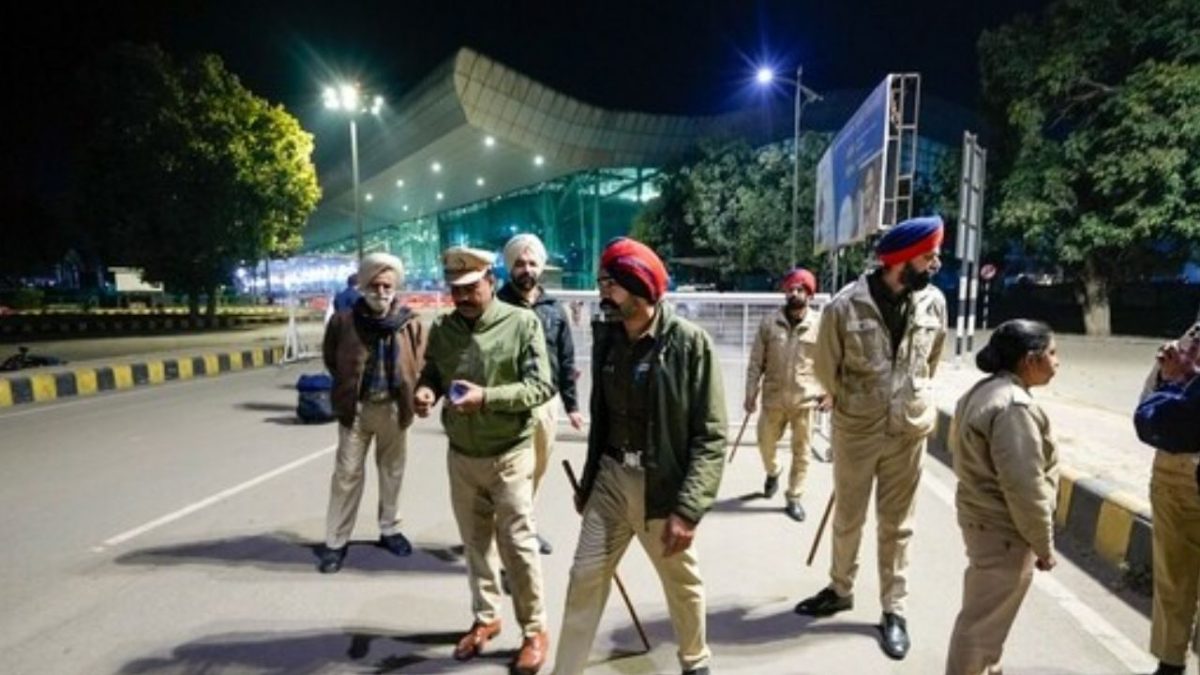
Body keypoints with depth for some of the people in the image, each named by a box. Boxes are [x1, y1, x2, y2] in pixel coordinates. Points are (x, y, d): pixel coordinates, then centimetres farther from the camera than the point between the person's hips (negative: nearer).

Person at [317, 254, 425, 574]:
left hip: (393, 407, 2)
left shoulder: (411, 323, -6)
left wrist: (408, 393, -2)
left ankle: (390, 529, 33)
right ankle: (335, 542, 15)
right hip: (355, 407, -1)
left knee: (392, 471, 15)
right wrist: (349, 386, 5)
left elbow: (419, 364, 5)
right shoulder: (343, 320, -8)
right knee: (347, 473, 3)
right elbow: (331, 359, 7)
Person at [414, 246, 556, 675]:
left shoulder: (522, 323, -12)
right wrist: (425, 390, -14)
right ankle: (485, 618, 36)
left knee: (517, 545, 3)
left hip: (509, 455, -4)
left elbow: (540, 387, -15)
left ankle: (535, 630, 22)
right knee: (475, 542, 17)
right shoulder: (442, 329, 1)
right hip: (461, 455, 4)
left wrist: (487, 397, -27)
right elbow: (431, 374, 10)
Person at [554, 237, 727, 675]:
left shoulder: (689, 343, -16)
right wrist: (588, 481, 16)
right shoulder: (606, 339, 1)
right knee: (586, 578, 7)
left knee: (683, 585, 17)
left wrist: (688, 507, -22)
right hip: (611, 480, 4)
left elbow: (711, 436, -16)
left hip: (663, 488, -4)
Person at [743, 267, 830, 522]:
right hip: (773, 398, 1)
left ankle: (793, 498, 23)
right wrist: (750, 394, -2)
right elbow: (756, 362, 0)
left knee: (801, 452, 8)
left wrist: (829, 391, -5)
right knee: (766, 443, 15)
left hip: (805, 400, -1)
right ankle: (773, 472, 47)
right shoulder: (769, 323, -3)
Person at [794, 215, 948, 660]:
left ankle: (894, 609, 27)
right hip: (856, 431, -2)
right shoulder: (845, 307, -18)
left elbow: (931, 363, 11)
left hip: (909, 432, 2)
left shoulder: (934, 302, -6)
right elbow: (826, 369, -3)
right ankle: (840, 590, 36)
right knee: (847, 518, 15)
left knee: (897, 524, 13)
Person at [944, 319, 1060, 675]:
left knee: (984, 616, 26)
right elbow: (1024, 488, -26)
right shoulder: (1015, 406, -25)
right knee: (983, 622, 6)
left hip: (983, 519, 10)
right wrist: (1044, 545, -13)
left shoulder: (984, 390, 6)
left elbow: (960, 447, 16)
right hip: (1004, 531, -10)